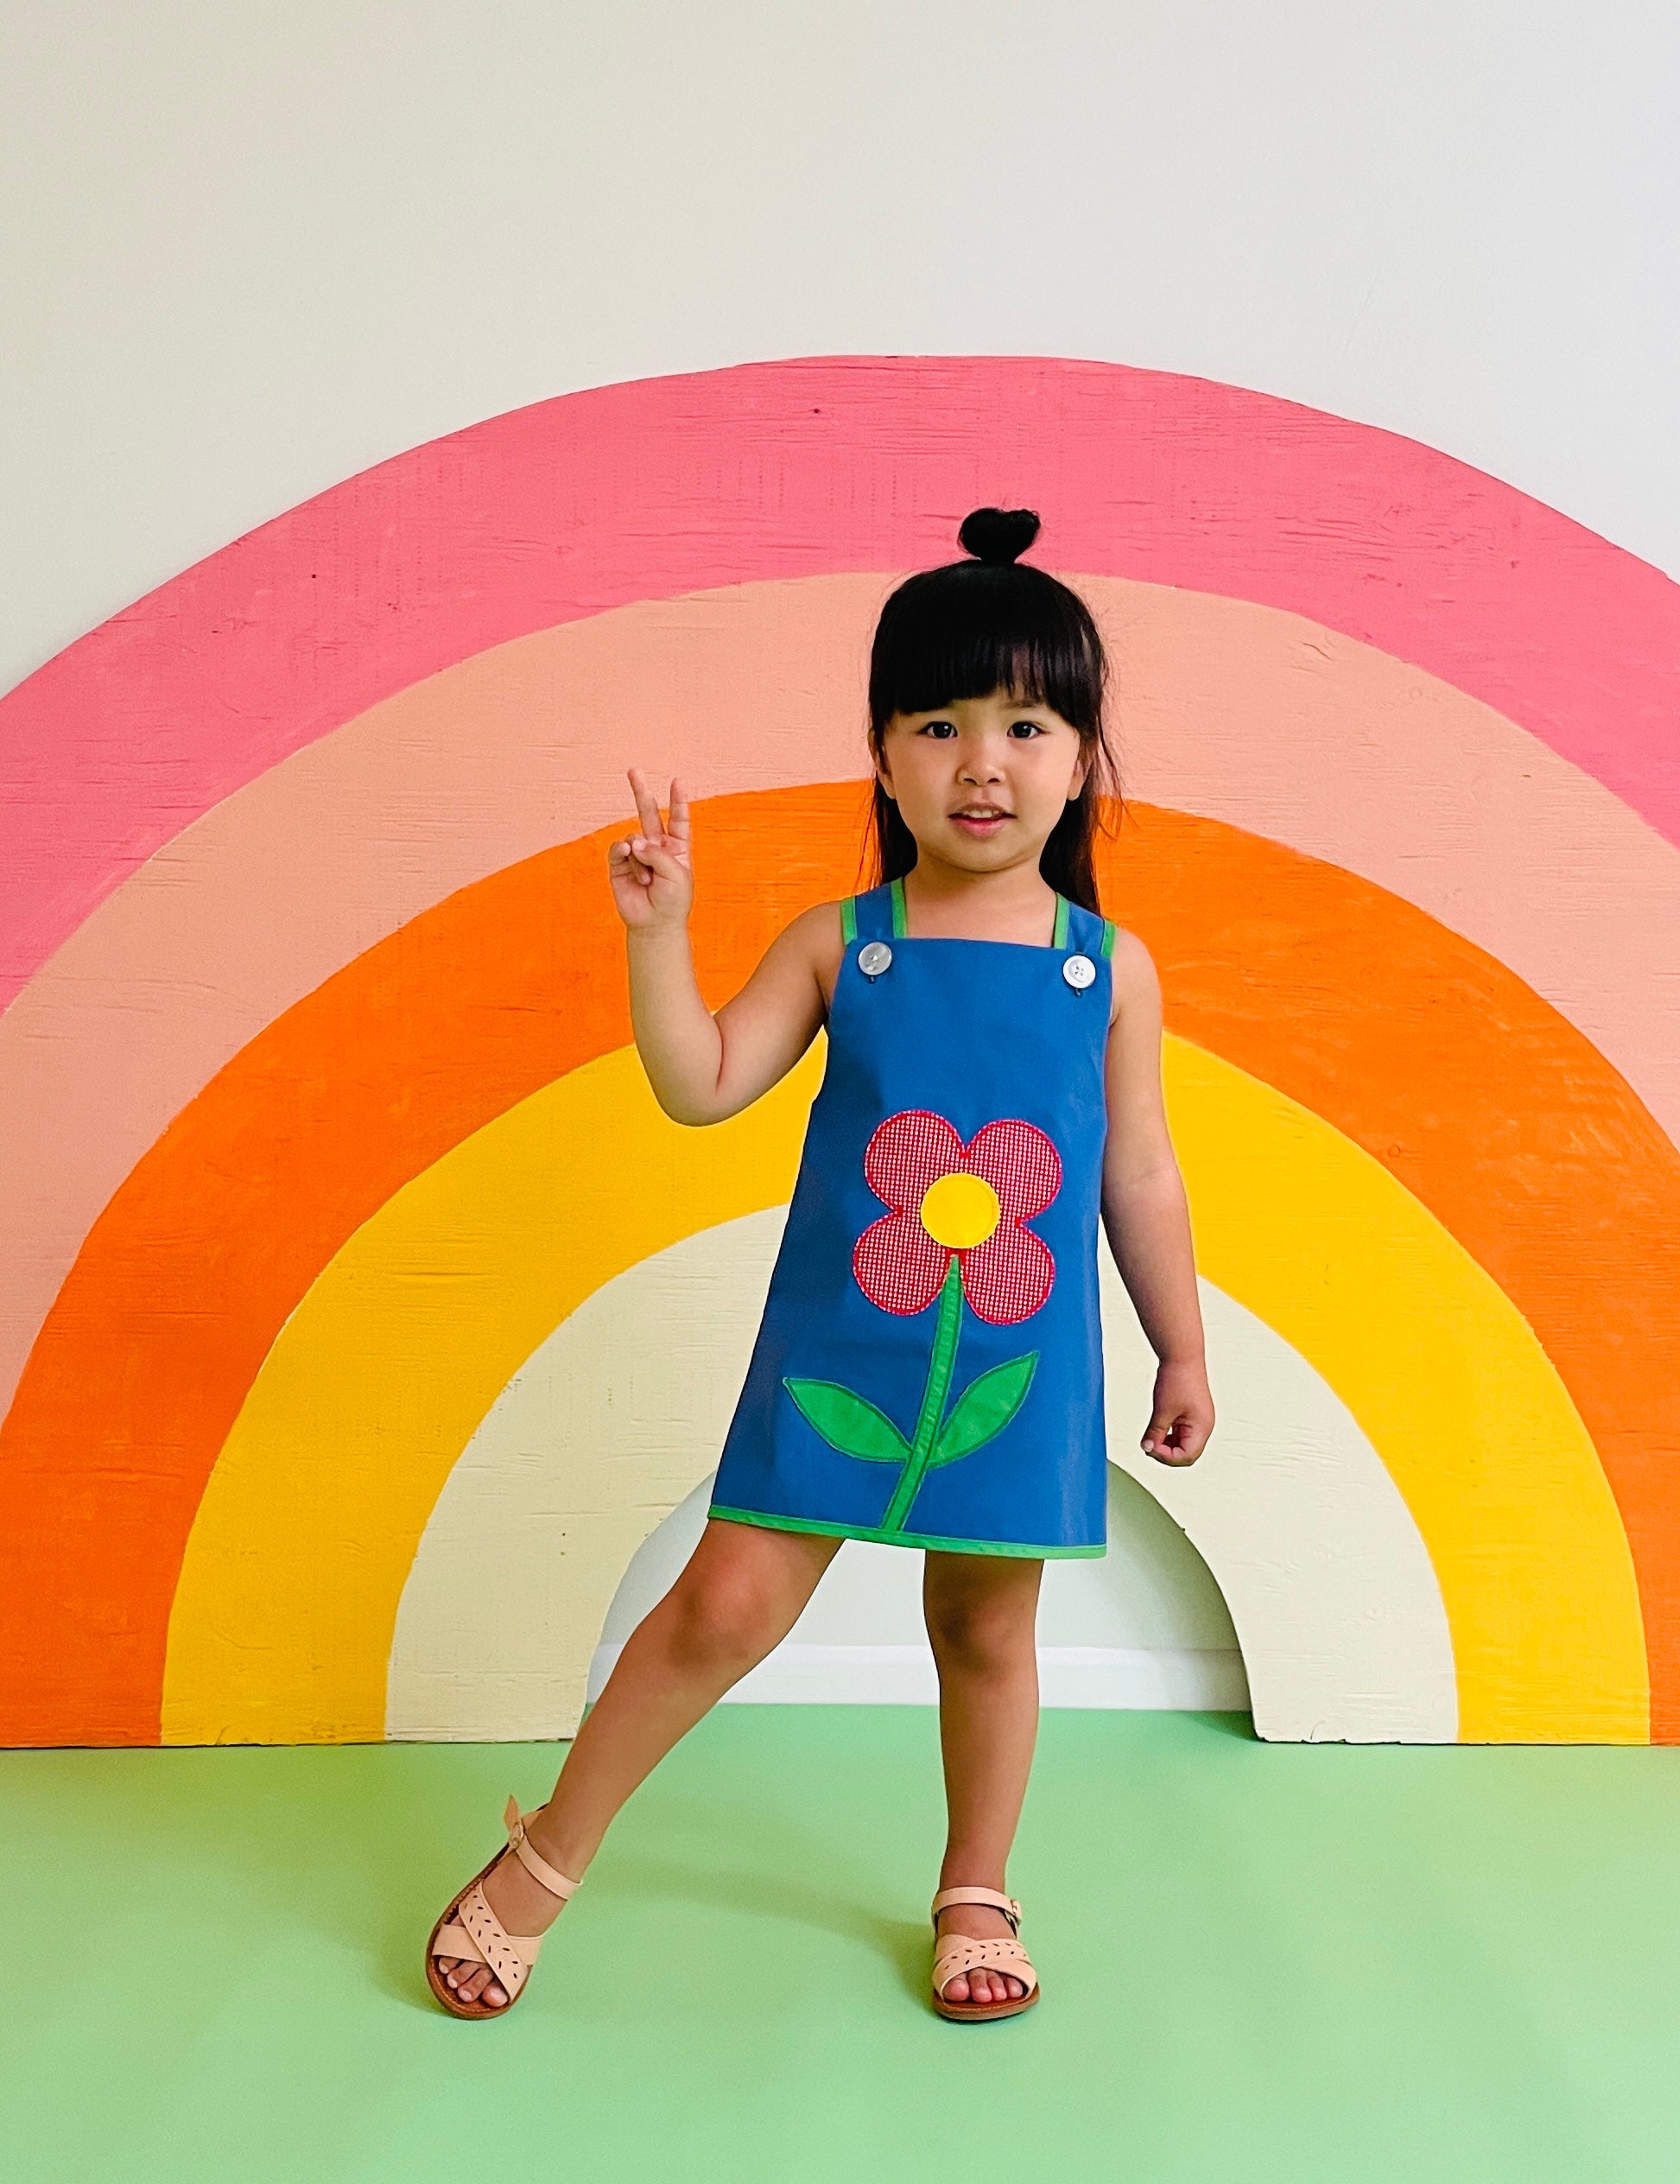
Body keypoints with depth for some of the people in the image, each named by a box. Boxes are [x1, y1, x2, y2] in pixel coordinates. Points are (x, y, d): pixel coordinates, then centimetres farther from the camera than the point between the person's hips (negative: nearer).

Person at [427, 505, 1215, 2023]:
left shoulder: (1111, 969, 0)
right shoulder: (840, 941, -3)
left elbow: (1139, 1175, 6)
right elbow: (701, 1086, -8)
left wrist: (1183, 1350, 11)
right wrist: (657, 930, -19)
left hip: (1023, 1368, 1)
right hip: (836, 1354, -1)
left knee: (988, 1628, 15)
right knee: (729, 1605, 1)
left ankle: (976, 1896, 39)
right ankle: (545, 1859, 24)